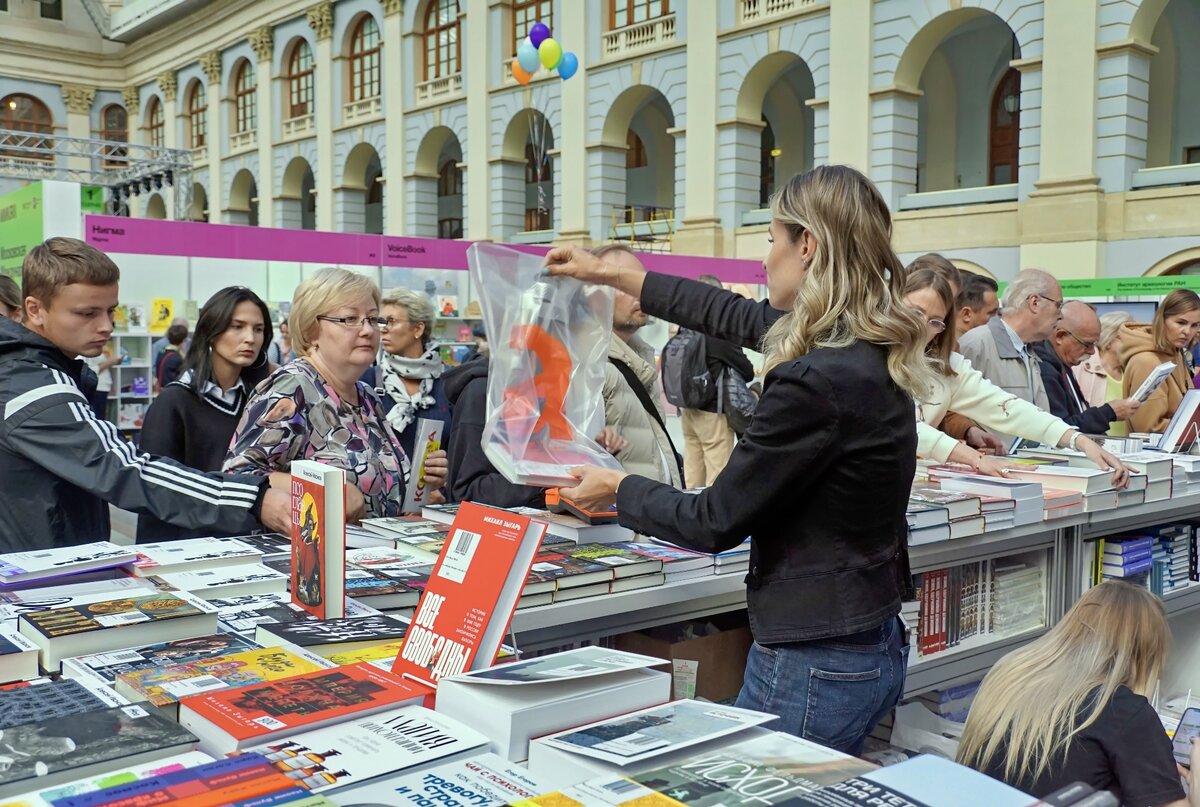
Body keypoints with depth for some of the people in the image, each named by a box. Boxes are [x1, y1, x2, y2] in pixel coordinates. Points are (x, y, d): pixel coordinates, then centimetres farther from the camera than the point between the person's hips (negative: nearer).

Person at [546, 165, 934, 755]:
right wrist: (610, 274, 26)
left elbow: (714, 522, -17)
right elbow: (737, 317, 17)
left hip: (814, 667, -9)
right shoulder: (870, 351, 3)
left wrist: (618, 488, 2)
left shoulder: (817, 382, -26)